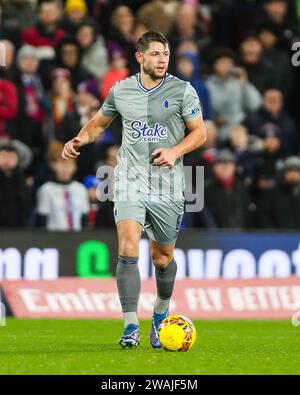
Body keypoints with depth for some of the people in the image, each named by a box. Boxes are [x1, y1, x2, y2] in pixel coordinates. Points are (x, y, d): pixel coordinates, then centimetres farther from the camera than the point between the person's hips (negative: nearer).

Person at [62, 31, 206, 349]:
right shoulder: (121, 91, 3)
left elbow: (199, 132, 2)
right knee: (128, 249, -18)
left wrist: (175, 151, -15)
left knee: (162, 258, 10)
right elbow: (99, 122, 19)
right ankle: (130, 328, -16)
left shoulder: (182, 91, -2)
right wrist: (79, 140, 0)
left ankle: (160, 315, 39)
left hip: (168, 188, 0)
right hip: (130, 182, 0)